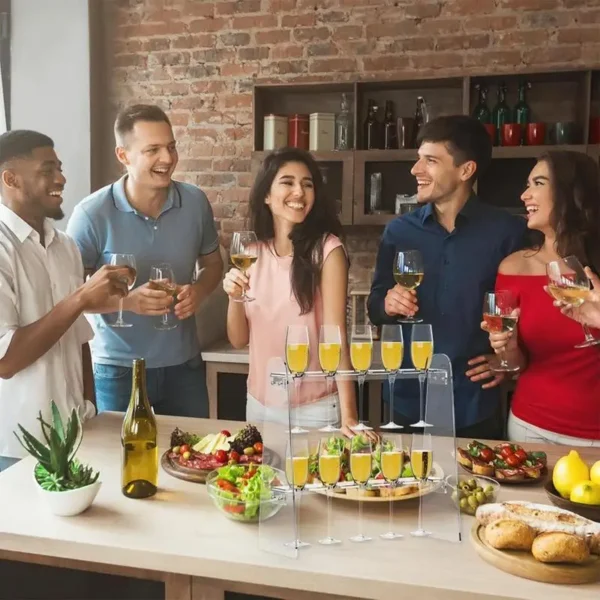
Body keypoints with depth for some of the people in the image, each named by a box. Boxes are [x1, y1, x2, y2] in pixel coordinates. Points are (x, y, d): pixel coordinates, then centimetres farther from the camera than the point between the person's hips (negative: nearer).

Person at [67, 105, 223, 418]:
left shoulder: (195, 202, -4)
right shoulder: (92, 214, -15)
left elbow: (212, 263, 11)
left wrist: (199, 291, -11)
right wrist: (126, 300, -25)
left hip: (184, 363, 4)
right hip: (119, 368, -3)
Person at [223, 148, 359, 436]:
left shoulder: (327, 249, -12)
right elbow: (239, 339, 3)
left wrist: (348, 414, -23)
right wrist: (235, 298, -15)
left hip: (314, 408, -4)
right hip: (259, 403, 5)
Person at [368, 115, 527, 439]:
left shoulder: (507, 231, -6)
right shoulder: (398, 231, 2)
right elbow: (374, 305, 8)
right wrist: (387, 304, -13)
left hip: (474, 404, -2)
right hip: (408, 400, 2)